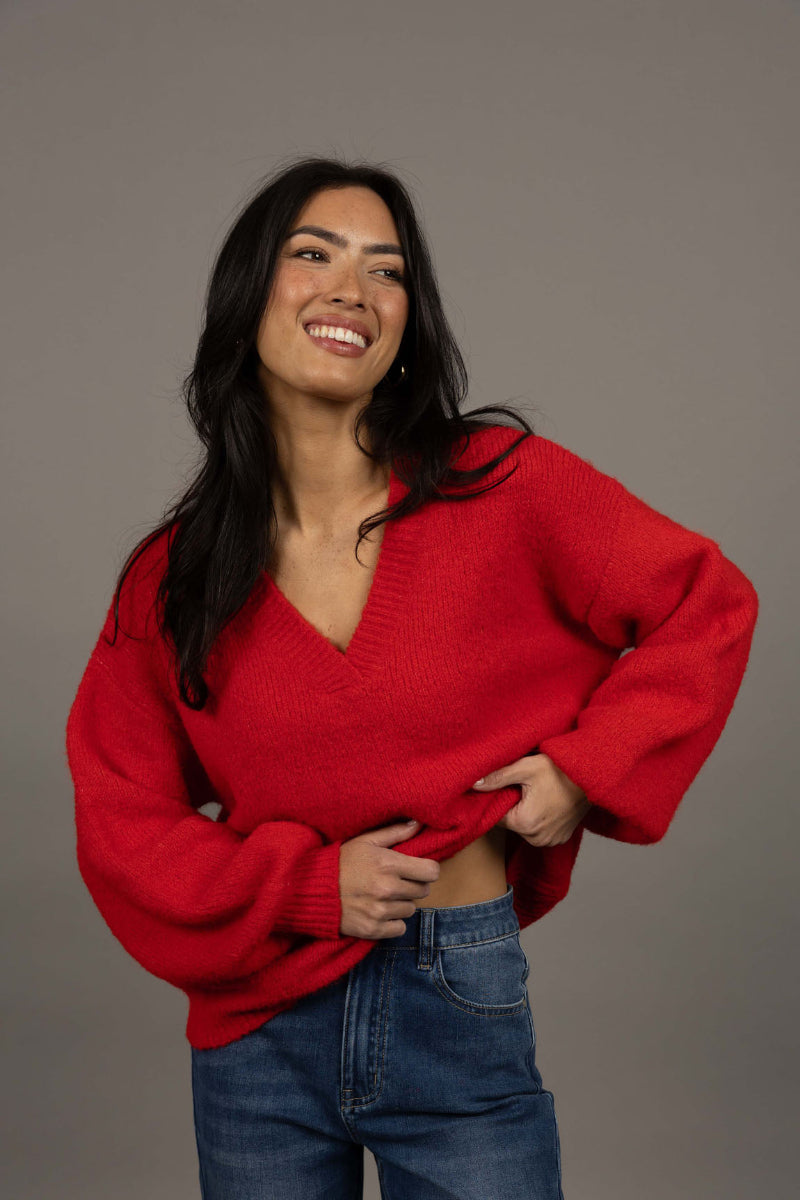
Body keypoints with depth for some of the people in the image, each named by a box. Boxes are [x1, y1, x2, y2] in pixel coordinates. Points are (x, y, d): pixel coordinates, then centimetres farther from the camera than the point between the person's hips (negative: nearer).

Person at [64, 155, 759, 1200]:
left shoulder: (500, 486, -8)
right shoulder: (174, 578, -4)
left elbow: (709, 605, 1)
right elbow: (121, 820, 0)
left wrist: (588, 769, -8)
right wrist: (308, 885, -12)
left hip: (462, 1009, -1)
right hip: (260, 1028, 2)